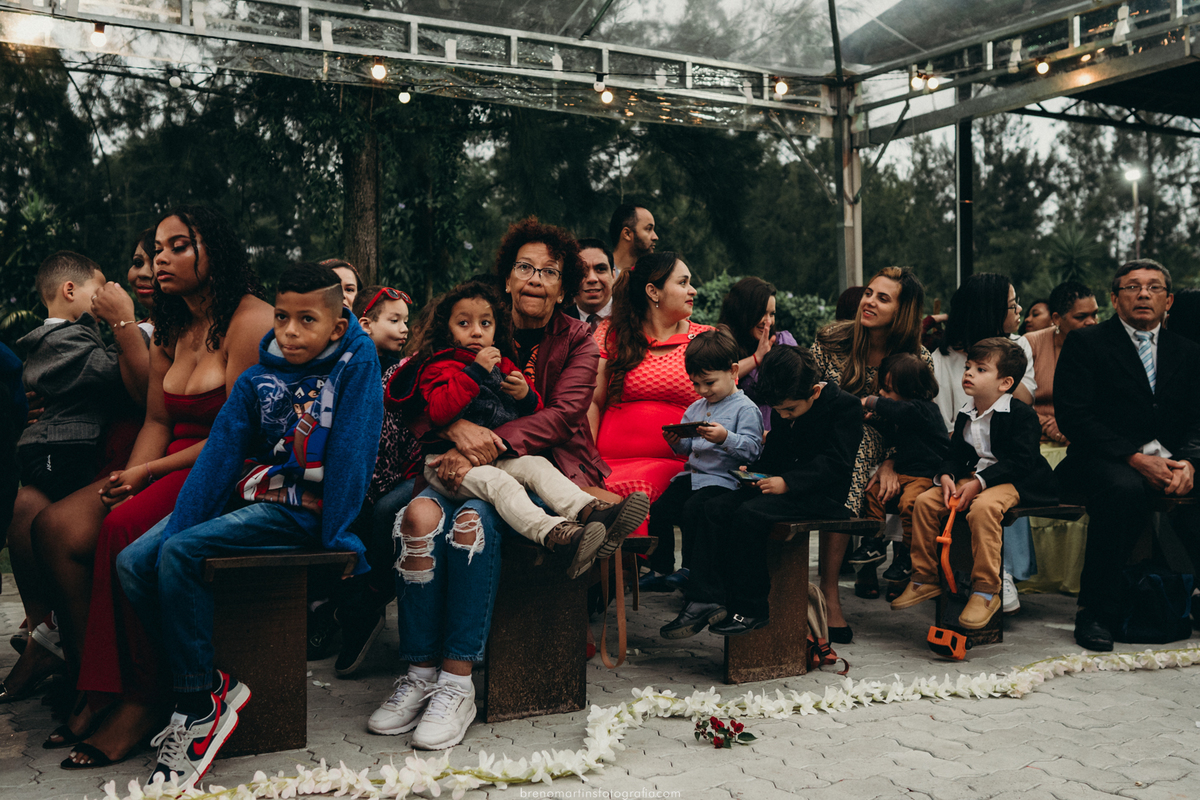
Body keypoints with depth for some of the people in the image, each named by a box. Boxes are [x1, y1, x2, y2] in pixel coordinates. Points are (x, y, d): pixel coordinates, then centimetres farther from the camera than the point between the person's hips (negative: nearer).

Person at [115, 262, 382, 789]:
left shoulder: (357, 360, -8)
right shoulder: (256, 379, 7)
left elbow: (353, 449, -13)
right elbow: (220, 453, 1)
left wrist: (334, 539, -17)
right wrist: (176, 528, -9)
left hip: (303, 509, -7)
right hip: (250, 494, 7)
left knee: (181, 554, -25)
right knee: (133, 562, -9)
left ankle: (199, 705, -12)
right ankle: (212, 684, -6)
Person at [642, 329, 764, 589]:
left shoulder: (746, 409, -5)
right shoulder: (696, 408, 19)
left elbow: (751, 449, -15)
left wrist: (725, 438, -30)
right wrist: (676, 441, 3)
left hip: (722, 480, -8)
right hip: (691, 475, 8)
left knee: (693, 510, -29)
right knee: (659, 510, -7)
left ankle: (690, 569, -13)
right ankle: (661, 570, 5)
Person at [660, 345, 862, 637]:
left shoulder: (846, 406, -10)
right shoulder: (782, 414, 14)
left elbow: (836, 464, -18)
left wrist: (787, 482, -25)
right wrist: (754, 473, 2)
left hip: (821, 496, -8)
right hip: (780, 487, 8)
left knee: (749, 514, -29)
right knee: (716, 508, -13)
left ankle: (750, 609, -17)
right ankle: (705, 599, -17)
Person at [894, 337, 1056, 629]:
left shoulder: (1022, 415, -12)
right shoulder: (965, 416, 11)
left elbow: (1019, 461, -20)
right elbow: (955, 455, 13)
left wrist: (979, 482, -28)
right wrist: (946, 476, -11)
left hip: (1012, 481, -7)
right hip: (973, 477, 8)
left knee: (983, 507, -38)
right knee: (925, 501, -10)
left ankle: (985, 591, -30)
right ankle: (925, 579, 1)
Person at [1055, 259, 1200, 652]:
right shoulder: (1085, 343, 4)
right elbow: (1072, 415, -8)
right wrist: (1135, 459, -17)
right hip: (1104, 461, -4)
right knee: (1124, 490, -37)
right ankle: (1095, 612, -24)